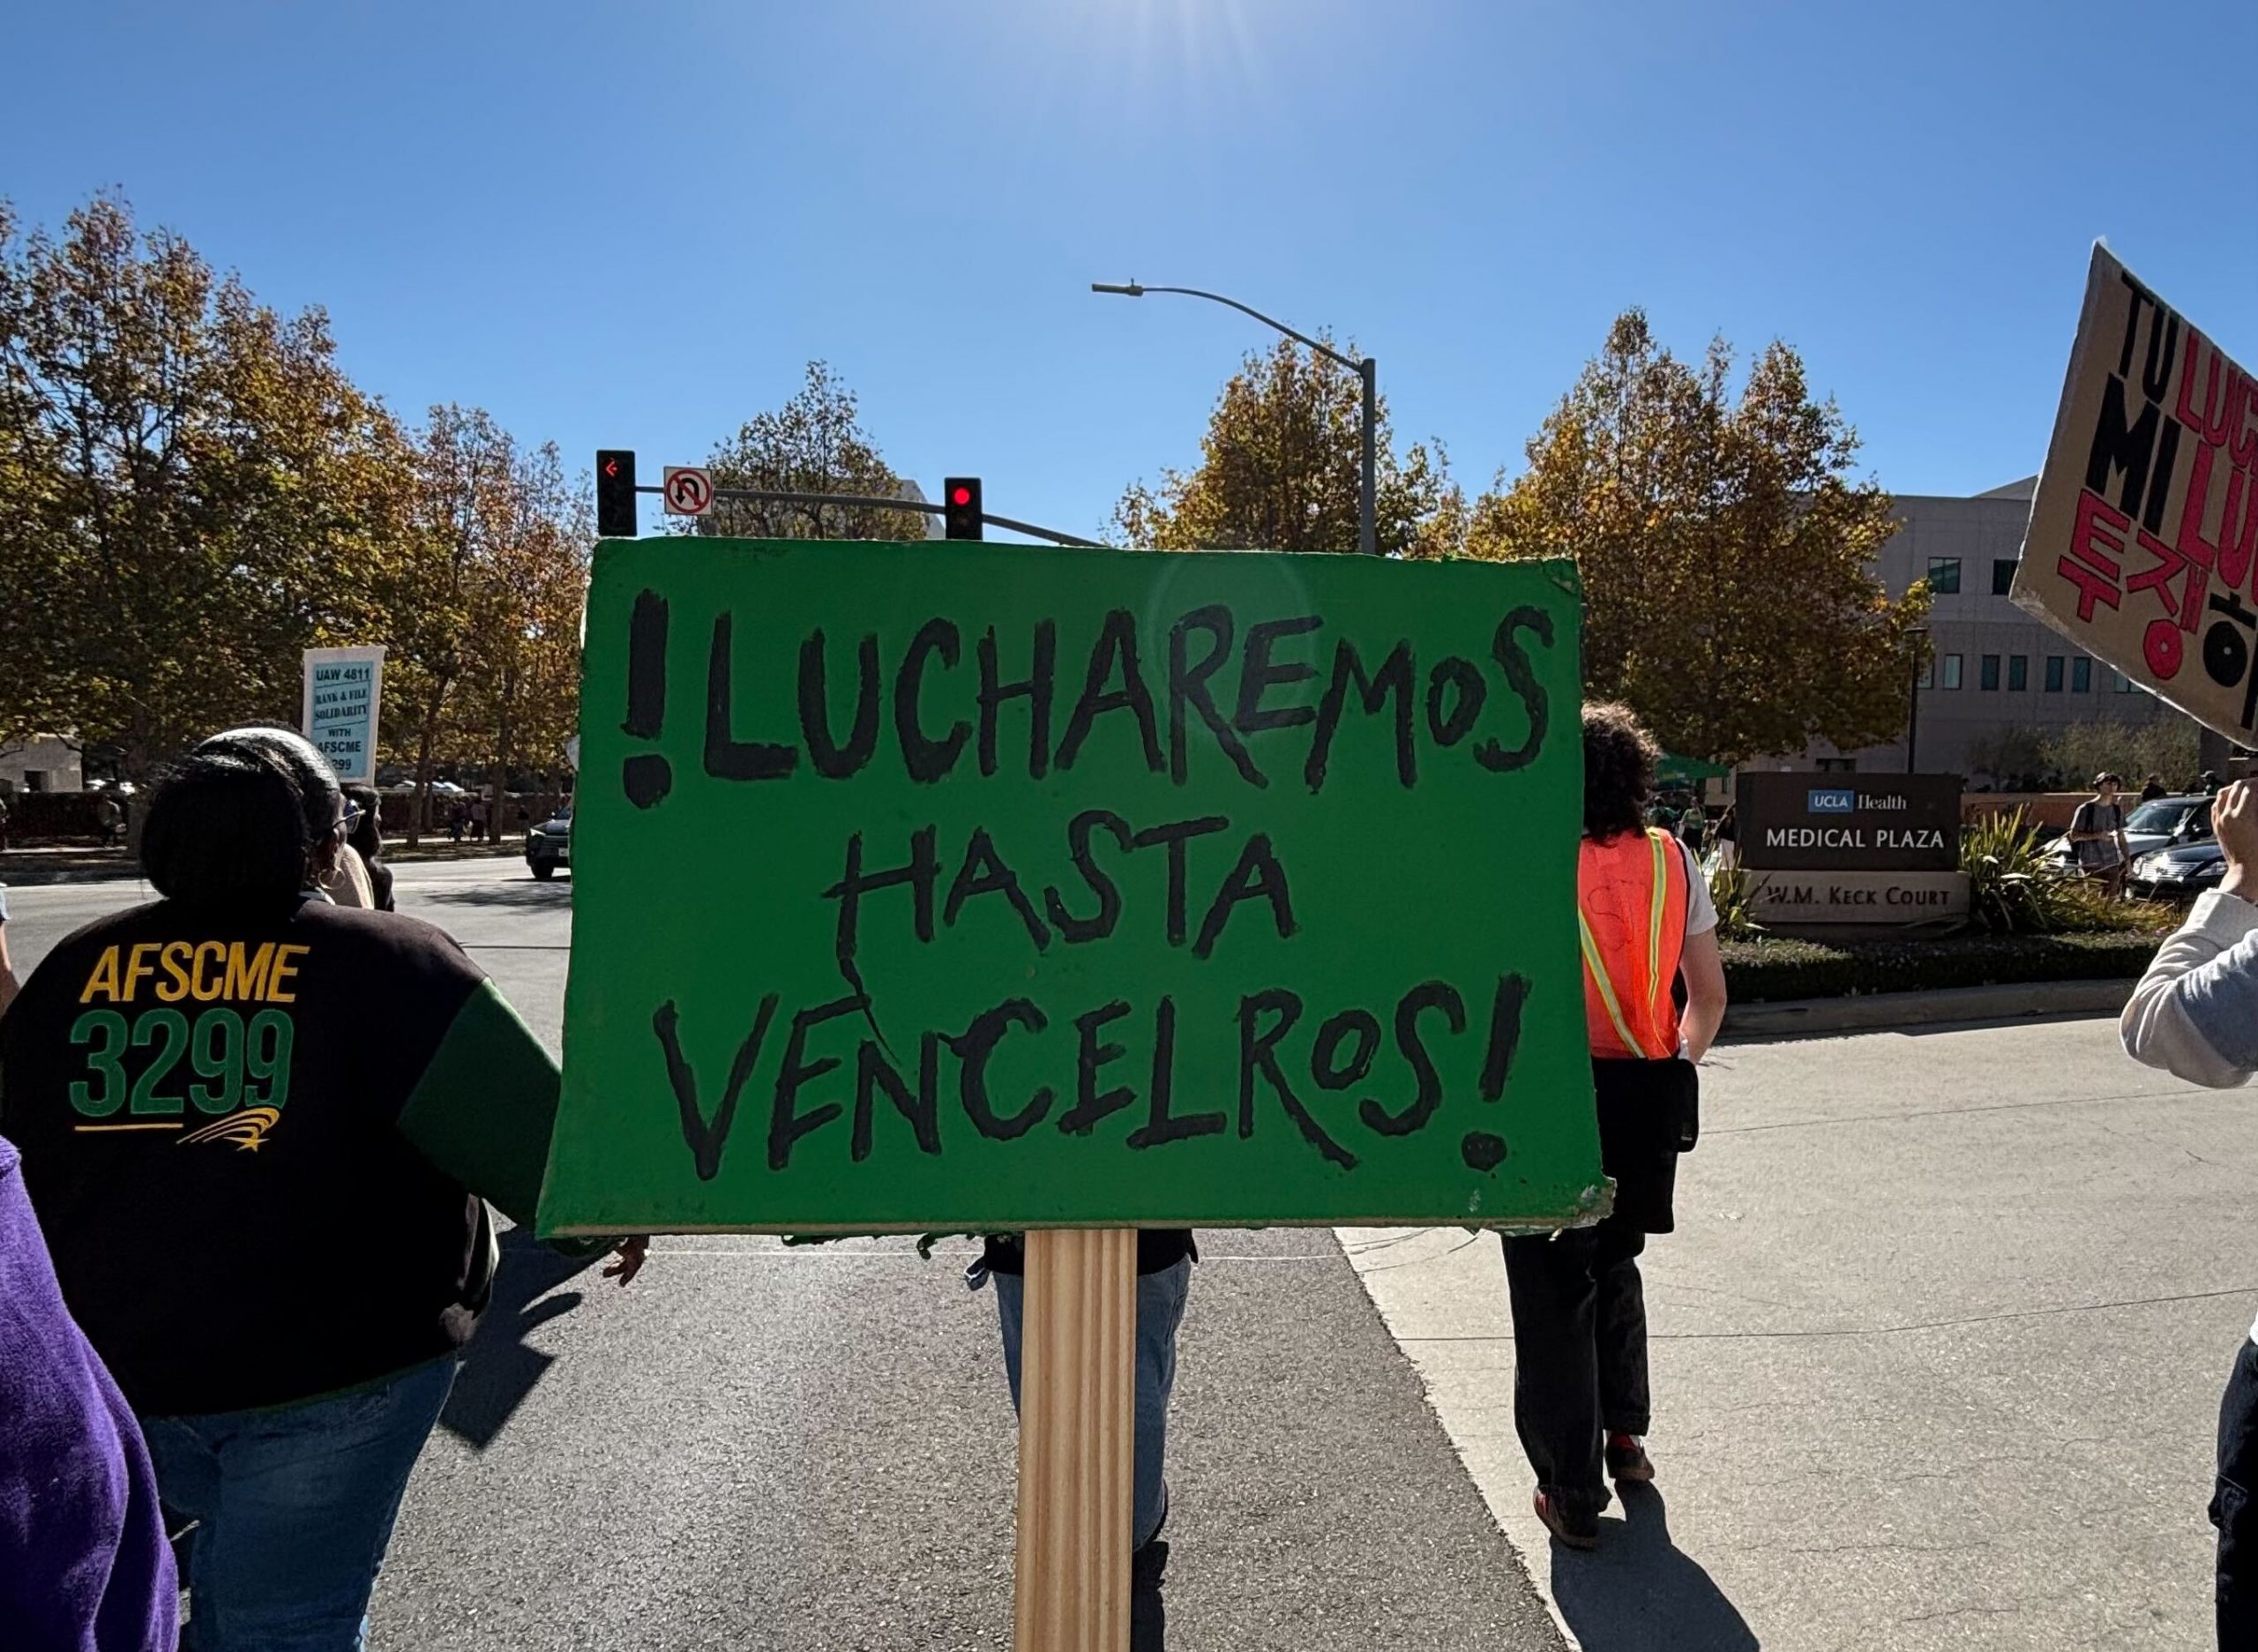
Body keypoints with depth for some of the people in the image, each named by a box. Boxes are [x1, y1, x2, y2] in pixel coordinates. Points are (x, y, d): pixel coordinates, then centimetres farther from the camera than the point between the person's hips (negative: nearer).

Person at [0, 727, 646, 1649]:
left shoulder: (74, 971, 1)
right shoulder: (386, 966, -14)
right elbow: (534, 1137, -17)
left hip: (107, 1362, 5)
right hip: (331, 1360, -5)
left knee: (238, 1538, 30)